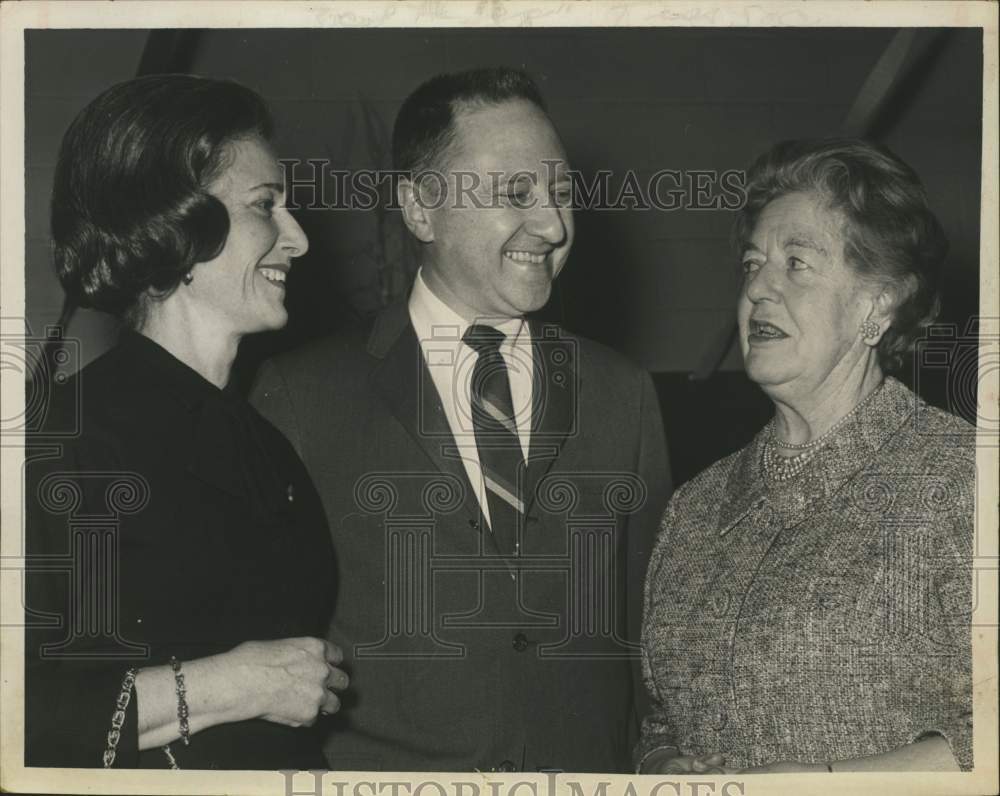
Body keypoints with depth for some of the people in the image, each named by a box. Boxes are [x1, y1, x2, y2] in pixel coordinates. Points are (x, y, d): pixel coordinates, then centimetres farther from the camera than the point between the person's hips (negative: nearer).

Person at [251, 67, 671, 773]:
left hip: (589, 765, 2)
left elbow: (648, 627, 9)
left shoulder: (622, 396, 6)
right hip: (378, 767, -2)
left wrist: (643, 767, -1)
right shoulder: (299, 397, -4)